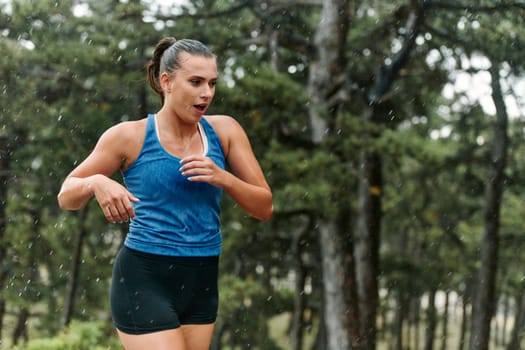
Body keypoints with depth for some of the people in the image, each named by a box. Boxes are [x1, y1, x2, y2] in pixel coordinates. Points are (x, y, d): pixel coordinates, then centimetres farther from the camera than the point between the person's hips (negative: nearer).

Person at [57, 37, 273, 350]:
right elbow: (66, 197, 2)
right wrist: (96, 182, -20)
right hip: (144, 281, -4)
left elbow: (264, 208, 3)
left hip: (202, 285, 5)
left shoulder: (225, 131, 2)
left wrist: (222, 178, -15)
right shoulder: (130, 136, -6)